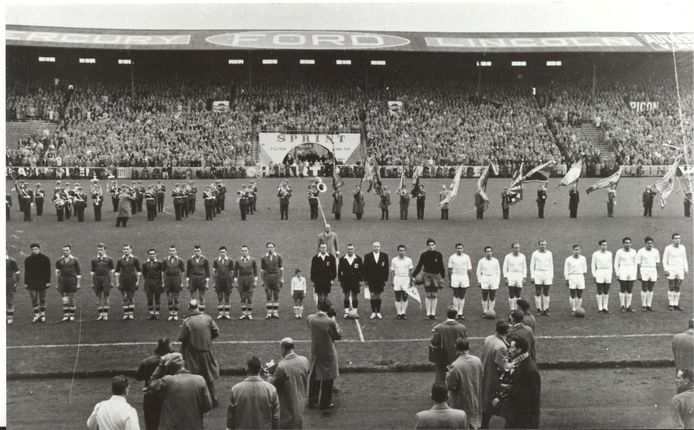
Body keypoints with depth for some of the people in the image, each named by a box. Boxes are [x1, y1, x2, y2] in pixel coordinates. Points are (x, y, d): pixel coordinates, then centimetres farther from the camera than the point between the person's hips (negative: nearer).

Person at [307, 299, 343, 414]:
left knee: (314, 378, 20)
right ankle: (324, 405, 16)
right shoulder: (330, 322, -23)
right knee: (327, 380, 9)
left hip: (315, 353, 5)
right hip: (328, 354, -5)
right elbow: (338, 335, -10)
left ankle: (312, 401, 33)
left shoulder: (310, 318, -9)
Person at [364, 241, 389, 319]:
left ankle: (378, 312, 14)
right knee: (372, 296, -1)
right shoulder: (367, 256, 3)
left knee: (378, 296, 5)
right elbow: (365, 269, 2)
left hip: (380, 280, 1)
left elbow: (386, 268, 4)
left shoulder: (384, 256, 4)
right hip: (371, 280, 0)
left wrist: (385, 279, -1)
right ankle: (373, 312, 7)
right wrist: (365, 280, -3)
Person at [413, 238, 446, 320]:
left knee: (434, 296, 3)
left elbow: (441, 267, 9)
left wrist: (443, 277, 7)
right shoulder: (424, 255, -1)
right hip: (427, 275, -1)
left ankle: (433, 313, 10)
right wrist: (413, 276, 1)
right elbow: (419, 266, 4)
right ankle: (428, 314, 4)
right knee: (428, 296, -2)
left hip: (436, 276, 1)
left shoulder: (438, 255, 2)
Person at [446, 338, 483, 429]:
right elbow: (481, 375, 4)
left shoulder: (455, 366, -28)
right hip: (476, 399, 5)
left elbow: (450, 386, -20)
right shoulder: (477, 360, -12)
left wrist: (448, 374, -3)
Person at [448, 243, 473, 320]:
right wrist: (450, 280, -1)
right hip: (455, 277, -1)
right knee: (456, 296, 0)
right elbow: (450, 270, 3)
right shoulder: (452, 257, 1)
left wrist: (468, 279, 4)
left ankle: (460, 313, 9)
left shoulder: (466, 257, 5)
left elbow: (469, 269, 8)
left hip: (464, 277, 1)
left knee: (462, 296, 4)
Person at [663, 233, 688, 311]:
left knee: (677, 288, 5)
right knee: (671, 288, -2)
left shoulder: (682, 247, 5)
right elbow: (664, 260, -4)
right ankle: (670, 305, 7)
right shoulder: (668, 248, -7)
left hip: (680, 270, 4)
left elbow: (684, 259, 12)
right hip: (671, 269, -4)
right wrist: (665, 270, -13)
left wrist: (686, 269, 4)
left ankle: (676, 305, 12)